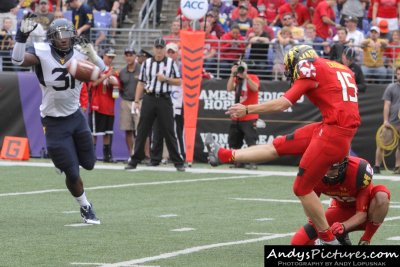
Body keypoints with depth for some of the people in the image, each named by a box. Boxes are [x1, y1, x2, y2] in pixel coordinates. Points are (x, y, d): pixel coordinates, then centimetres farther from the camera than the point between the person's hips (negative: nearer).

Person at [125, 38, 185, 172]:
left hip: (164, 99, -2)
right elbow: (141, 83, 11)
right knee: (142, 130, 2)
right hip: (149, 99, 2)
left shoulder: (171, 63, 4)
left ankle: (178, 162, 3)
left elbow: (179, 81, 4)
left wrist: (166, 79, -13)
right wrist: (137, 101, 5)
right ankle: (134, 160, 8)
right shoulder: (146, 63, 9)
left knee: (169, 132, -1)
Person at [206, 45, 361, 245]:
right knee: (280, 145, 16)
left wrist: (247, 110, 6)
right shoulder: (341, 69, 19)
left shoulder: (310, 68, -3)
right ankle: (225, 156, 26)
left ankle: (327, 240, 11)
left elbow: (283, 104, -4)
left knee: (302, 188, 5)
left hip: (333, 132, -8)